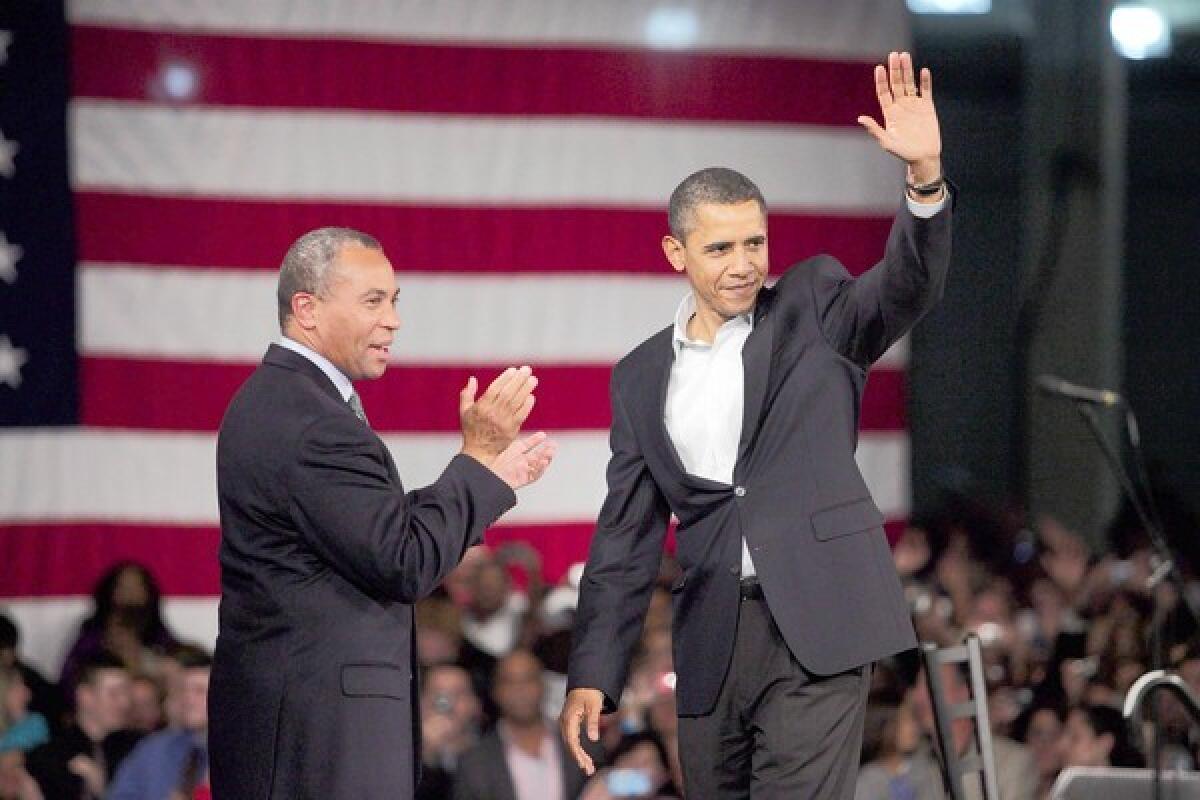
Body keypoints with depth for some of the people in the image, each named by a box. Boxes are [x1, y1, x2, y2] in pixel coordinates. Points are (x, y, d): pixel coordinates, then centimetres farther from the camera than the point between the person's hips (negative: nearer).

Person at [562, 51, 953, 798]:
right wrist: (593, 673, 5)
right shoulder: (643, 376, 13)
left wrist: (926, 174, -31)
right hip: (713, 642, 4)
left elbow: (910, 287, -13)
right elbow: (627, 536, 13)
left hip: (816, 626, -4)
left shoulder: (813, 309, 6)